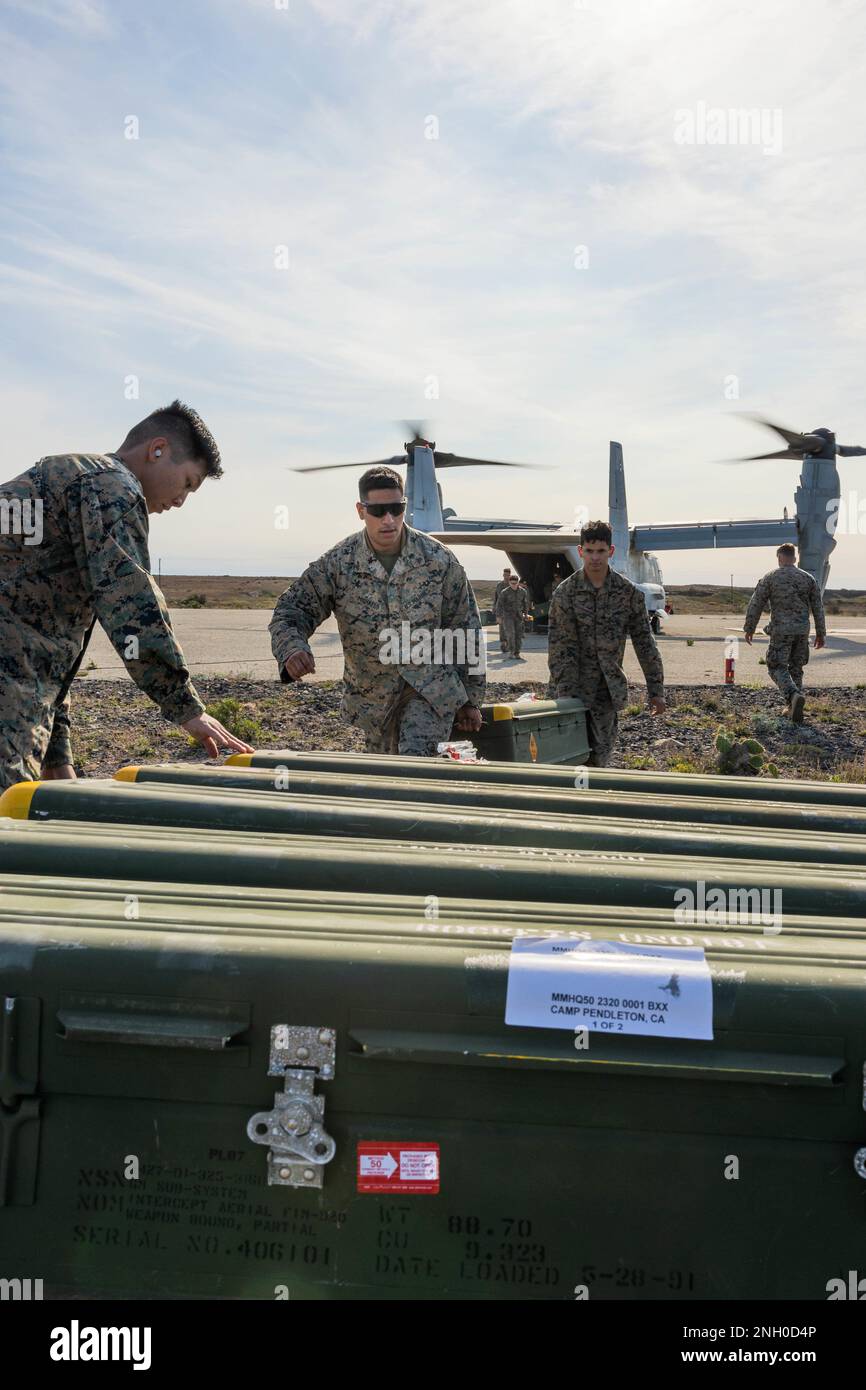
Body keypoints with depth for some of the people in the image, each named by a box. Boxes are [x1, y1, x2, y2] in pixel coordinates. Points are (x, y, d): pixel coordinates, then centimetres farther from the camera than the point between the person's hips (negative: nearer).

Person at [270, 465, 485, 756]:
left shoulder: (438, 559, -9)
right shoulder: (338, 563, -9)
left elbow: (466, 631, -1)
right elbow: (290, 611, -7)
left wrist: (471, 700, 3)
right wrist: (292, 649, -32)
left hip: (431, 688, -2)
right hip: (372, 694, 2)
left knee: (416, 759, -26)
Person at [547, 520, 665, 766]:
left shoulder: (629, 592, 2)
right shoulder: (565, 593, -4)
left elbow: (644, 643, 5)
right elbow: (560, 646, -8)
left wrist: (656, 689, 4)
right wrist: (565, 692, -15)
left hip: (608, 690, 2)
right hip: (573, 689, -2)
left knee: (600, 757, 5)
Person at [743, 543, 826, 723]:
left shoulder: (769, 578, -4)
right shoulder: (808, 578, 5)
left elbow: (755, 604, -5)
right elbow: (818, 608, 6)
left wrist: (749, 628, 4)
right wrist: (821, 633, 13)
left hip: (780, 631, -4)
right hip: (802, 631, 4)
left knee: (777, 668, 0)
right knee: (795, 668, 15)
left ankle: (794, 696, -26)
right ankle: (793, 708, 15)